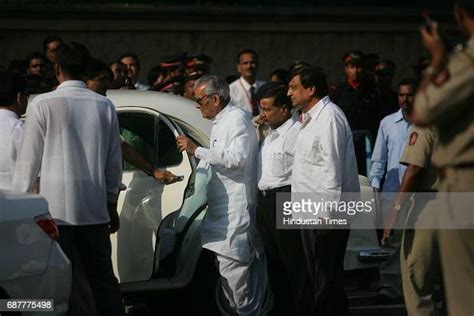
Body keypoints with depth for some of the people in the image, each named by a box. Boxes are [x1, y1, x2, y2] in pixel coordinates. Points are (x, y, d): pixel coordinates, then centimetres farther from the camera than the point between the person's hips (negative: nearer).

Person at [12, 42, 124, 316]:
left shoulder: (44, 105, -6)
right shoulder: (105, 106, 6)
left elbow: (29, 161, -3)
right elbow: (114, 162, 10)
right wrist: (112, 206, 20)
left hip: (57, 209, -4)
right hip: (95, 208, 4)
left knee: (73, 283, -3)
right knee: (103, 278, 11)